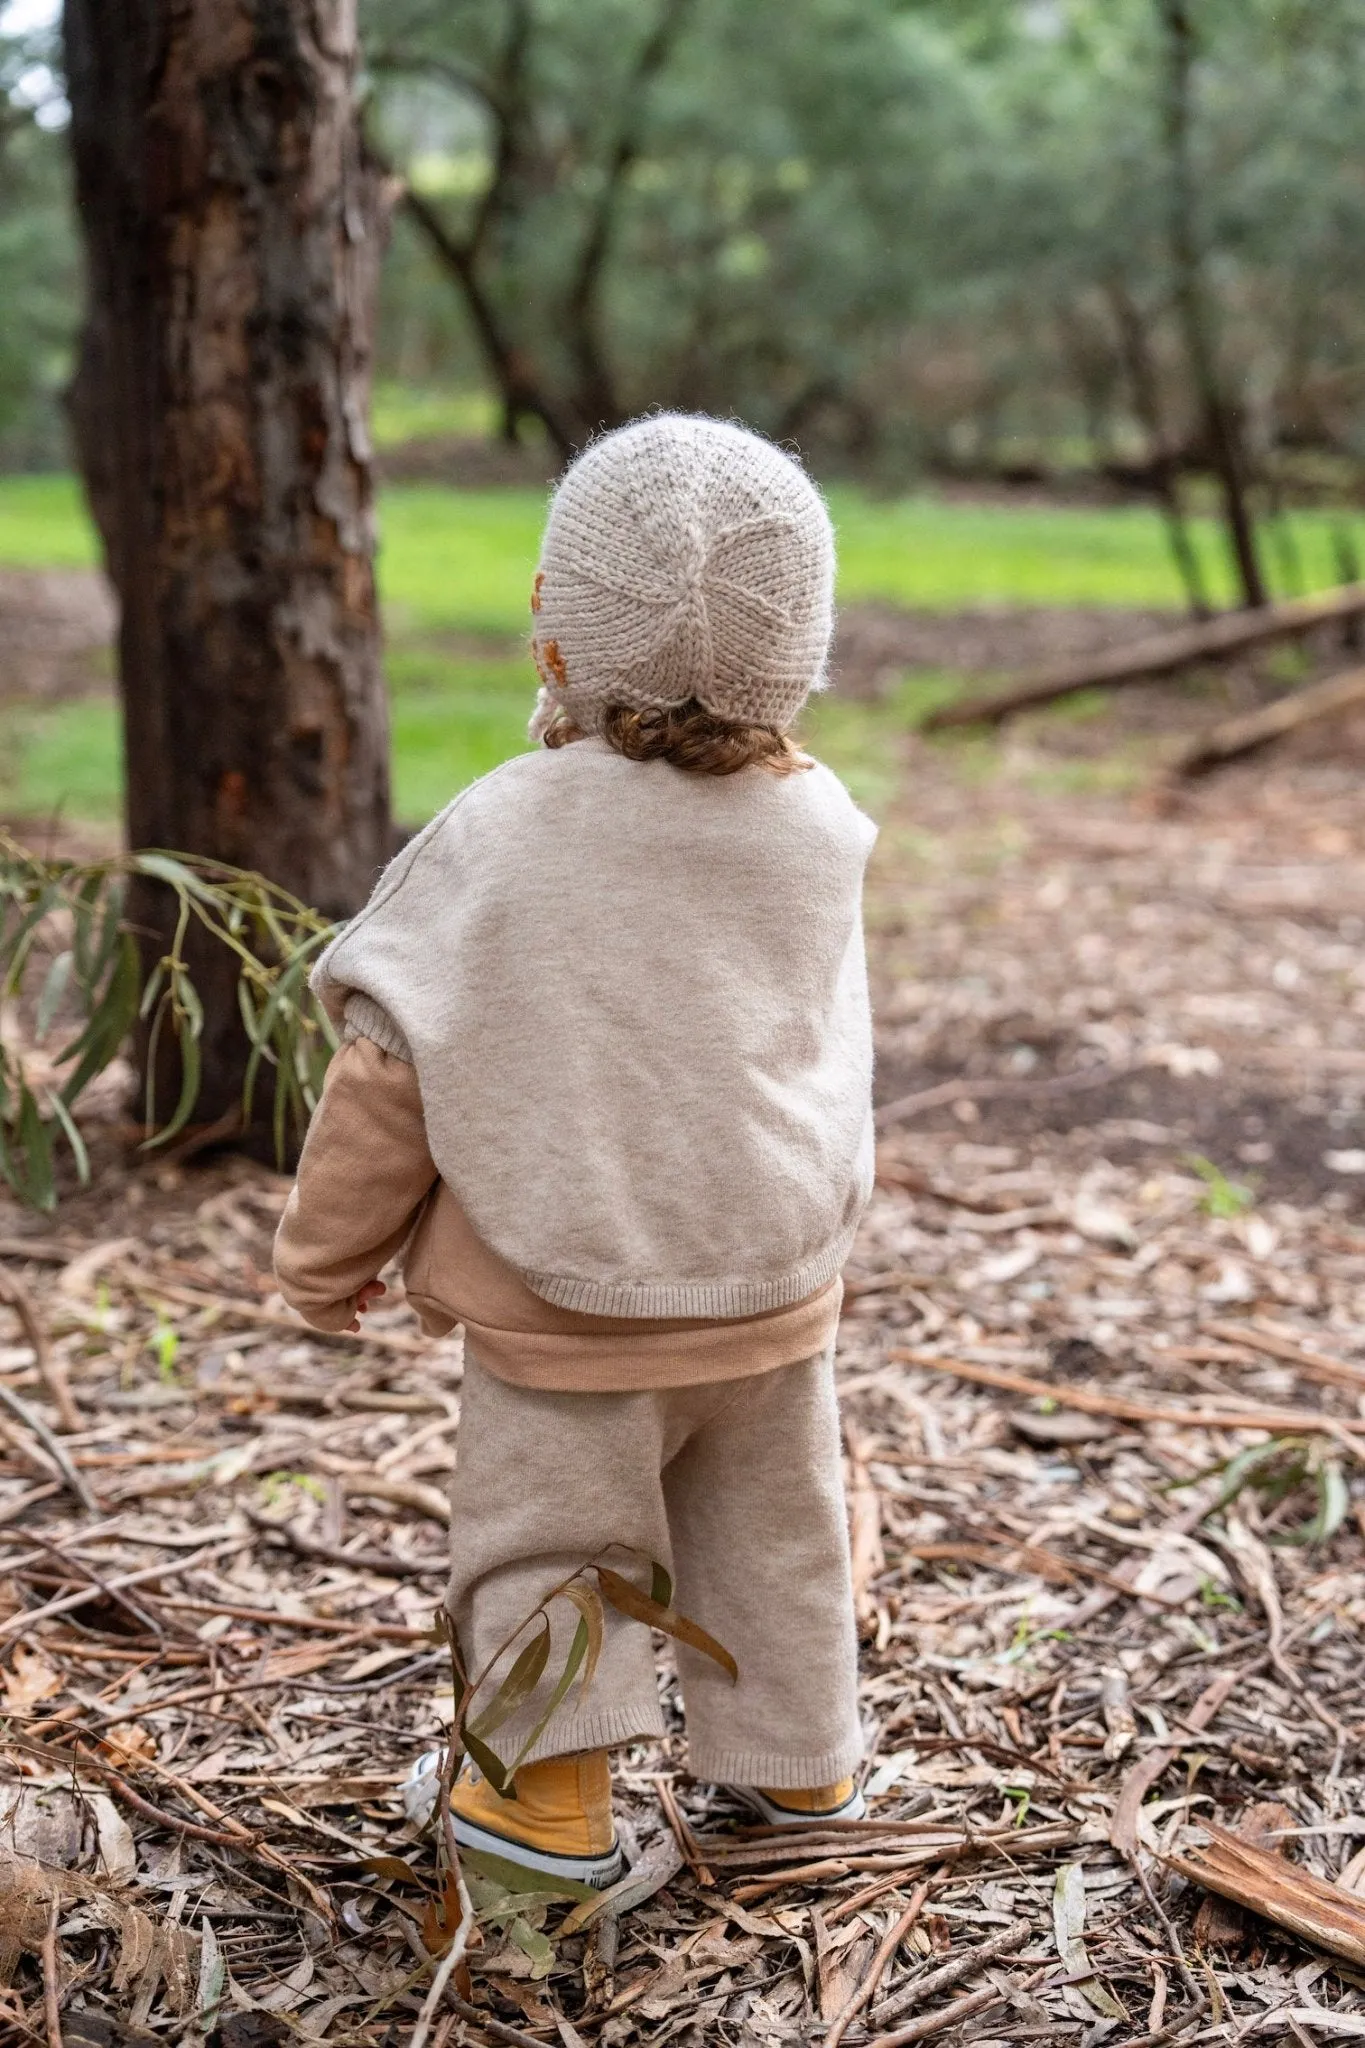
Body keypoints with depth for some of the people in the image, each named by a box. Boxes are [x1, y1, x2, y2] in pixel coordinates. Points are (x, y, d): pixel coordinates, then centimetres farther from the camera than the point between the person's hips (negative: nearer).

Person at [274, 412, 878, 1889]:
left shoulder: (510, 832, -19)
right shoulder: (818, 827, -7)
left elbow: (396, 1062, -13)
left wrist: (326, 1250, 1)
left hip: (564, 1297, -4)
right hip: (778, 1281, 5)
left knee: (552, 1532, 13)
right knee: (771, 1526, 21)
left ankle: (555, 1793, 17)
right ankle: (797, 1761, 35)